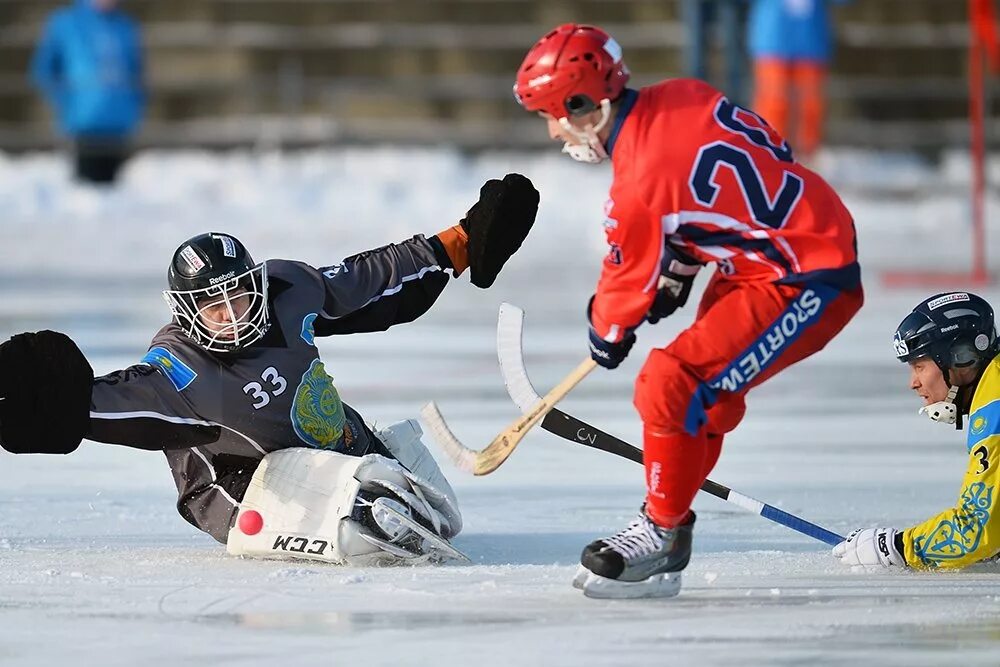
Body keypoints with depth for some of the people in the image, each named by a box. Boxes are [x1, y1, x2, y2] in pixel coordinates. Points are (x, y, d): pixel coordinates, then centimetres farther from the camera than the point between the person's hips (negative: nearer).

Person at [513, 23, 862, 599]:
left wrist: (608, 335, 15)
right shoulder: (683, 98, 0)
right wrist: (679, 270, 20)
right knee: (706, 397, 16)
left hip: (805, 286, -10)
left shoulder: (641, 186, -23)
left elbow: (629, 283, -6)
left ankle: (664, 533, -1)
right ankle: (666, 529, 24)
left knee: (674, 386, -14)